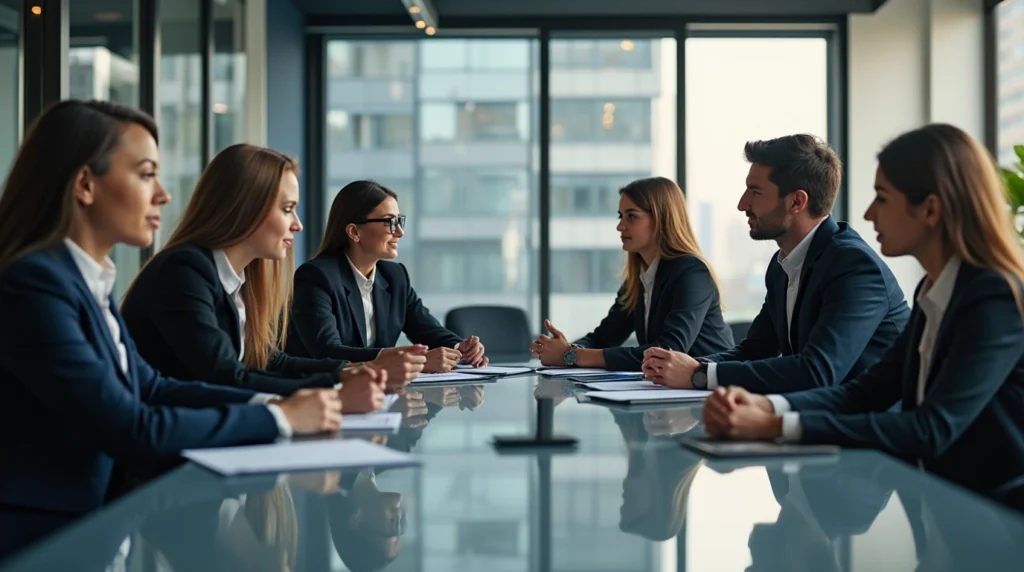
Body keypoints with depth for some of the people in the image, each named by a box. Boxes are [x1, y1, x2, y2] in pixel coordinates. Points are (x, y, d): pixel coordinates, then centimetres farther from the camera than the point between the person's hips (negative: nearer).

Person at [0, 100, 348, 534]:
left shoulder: (89, 279, 8)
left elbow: (150, 387, 11)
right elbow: (132, 429, -21)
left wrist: (272, 401, -3)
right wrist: (279, 418, -14)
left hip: (90, 516, 8)